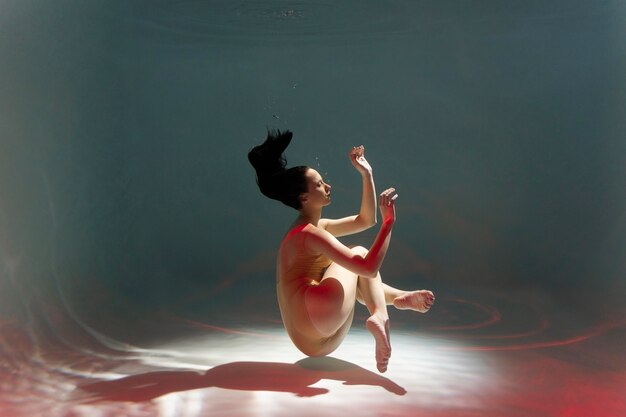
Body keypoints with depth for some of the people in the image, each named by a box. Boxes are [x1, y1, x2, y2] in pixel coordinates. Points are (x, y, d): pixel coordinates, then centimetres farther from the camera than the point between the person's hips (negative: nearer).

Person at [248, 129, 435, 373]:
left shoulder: (317, 226, 18)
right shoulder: (309, 233, -13)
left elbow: (365, 220, 21)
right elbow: (369, 267, -18)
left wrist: (366, 174, 17)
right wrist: (389, 221, -15)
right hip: (314, 331, -10)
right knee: (360, 253, 5)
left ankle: (397, 297, 8)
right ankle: (380, 316, -12)